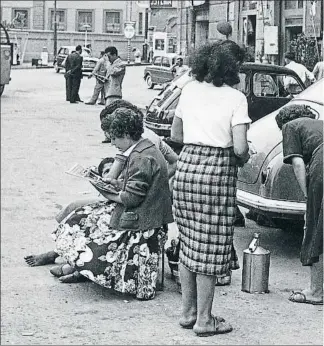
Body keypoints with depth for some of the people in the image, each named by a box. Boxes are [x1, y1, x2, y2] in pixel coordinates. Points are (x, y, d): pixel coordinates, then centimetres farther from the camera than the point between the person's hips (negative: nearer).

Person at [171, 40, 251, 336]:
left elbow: (175, 135, 15)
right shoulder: (235, 98, -8)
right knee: (210, 247, 3)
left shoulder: (190, 90, 7)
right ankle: (204, 319, 9)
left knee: (189, 245, 16)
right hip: (218, 170, -5)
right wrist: (243, 159, 6)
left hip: (186, 166, 5)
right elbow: (240, 148, -14)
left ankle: (188, 312, 24)